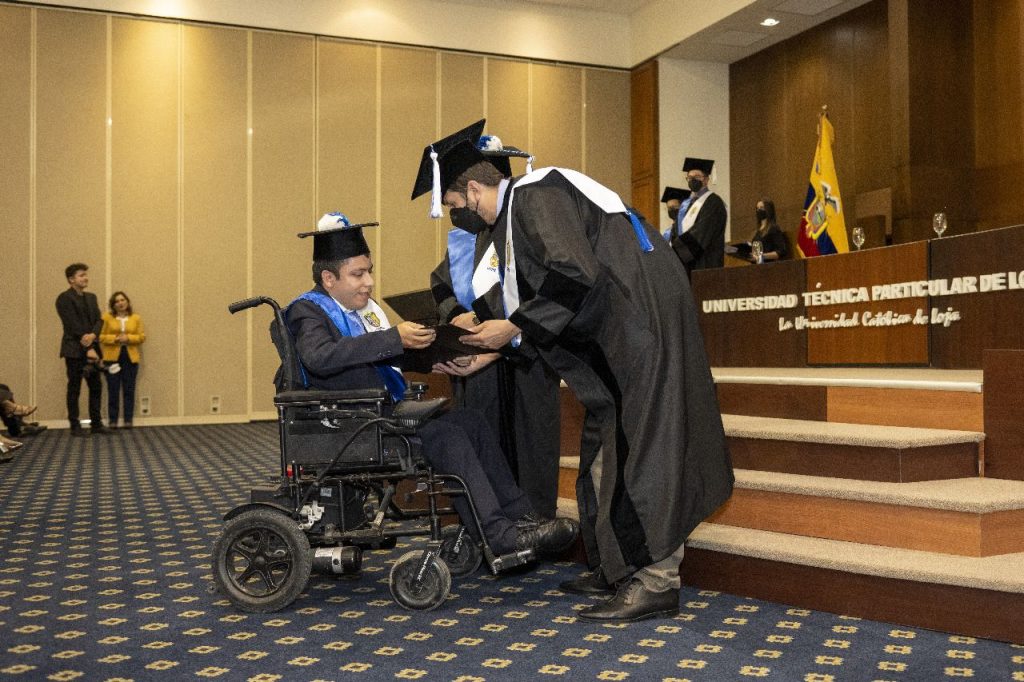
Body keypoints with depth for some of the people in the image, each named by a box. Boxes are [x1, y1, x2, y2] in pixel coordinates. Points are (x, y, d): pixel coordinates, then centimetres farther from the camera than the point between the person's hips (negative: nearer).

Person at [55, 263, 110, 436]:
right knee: (74, 389, -1)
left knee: (96, 387, 7)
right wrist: (87, 348, -17)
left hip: (91, 348, 7)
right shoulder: (64, 298, -7)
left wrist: (93, 335, -15)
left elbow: (99, 320, 7)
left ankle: (96, 423, 13)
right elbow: (72, 326, -14)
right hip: (74, 350, -7)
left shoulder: (91, 297, 15)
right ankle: (75, 426, 5)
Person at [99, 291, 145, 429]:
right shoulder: (107, 317, 2)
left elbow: (142, 336, 5)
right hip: (112, 357, -1)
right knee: (113, 390, 0)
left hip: (130, 357, 2)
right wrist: (115, 338, -14)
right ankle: (112, 420, 7)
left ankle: (128, 420, 8)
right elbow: (100, 336, -1)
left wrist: (128, 338, -11)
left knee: (129, 390, 3)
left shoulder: (136, 318, 8)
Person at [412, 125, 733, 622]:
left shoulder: (535, 195, -12)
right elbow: (541, 302, 21)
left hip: (644, 316, -10)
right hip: (616, 331, 10)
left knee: (638, 442, -10)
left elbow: (575, 274, -25)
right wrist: (492, 349, 18)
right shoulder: (515, 211, 19)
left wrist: (514, 326, -17)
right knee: (607, 441, 11)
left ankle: (655, 582, -6)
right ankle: (619, 567, 19)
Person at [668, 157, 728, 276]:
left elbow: (700, 234, -15)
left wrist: (675, 250, -18)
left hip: (704, 266, -7)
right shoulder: (687, 203, 19)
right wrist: (671, 247, -6)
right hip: (686, 265, 7)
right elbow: (675, 231, 14)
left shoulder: (713, 202, -5)